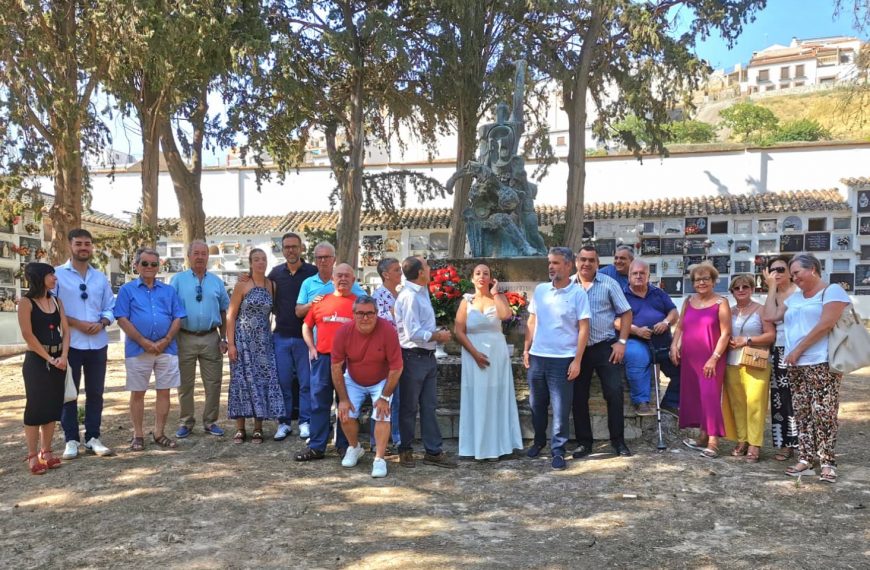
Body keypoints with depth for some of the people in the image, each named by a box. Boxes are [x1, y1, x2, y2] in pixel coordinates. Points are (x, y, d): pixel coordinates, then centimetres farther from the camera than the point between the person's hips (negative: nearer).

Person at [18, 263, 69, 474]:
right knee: (35, 407, -3)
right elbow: (28, 335, -12)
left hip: (58, 360, 5)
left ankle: (46, 451, 16)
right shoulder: (26, 302, -7)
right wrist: (49, 359, -12)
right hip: (36, 361, -5)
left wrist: (63, 357, -8)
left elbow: (65, 331, 5)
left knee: (53, 406, 7)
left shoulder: (57, 302, 9)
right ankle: (32, 456, 4)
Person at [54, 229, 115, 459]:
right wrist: (77, 323, -15)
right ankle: (71, 440, 12)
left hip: (98, 344, 4)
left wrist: (101, 323, -9)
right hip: (69, 343, -4)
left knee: (95, 393, 9)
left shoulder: (101, 277, 12)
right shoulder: (57, 274, -2)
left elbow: (110, 308, 12)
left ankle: (93, 438, 18)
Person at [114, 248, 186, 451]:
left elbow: (178, 318, 6)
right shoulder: (127, 290, 5)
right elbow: (122, 320, -5)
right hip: (138, 349, -2)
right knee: (137, 393, 5)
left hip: (166, 348, 2)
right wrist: (143, 342, -14)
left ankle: (159, 433, 17)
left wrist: (166, 340, -9)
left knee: (164, 391, 5)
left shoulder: (168, 290, 12)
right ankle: (138, 435, 16)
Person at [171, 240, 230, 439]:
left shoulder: (217, 282, 9)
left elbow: (223, 312, 12)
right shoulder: (178, 280, 3)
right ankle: (185, 423, 19)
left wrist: (223, 339, 6)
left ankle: (210, 422, 18)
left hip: (211, 338, 2)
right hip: (185, 338, -2)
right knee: (185, 384, 6)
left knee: (213, 383, 5)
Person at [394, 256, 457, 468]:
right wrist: (438, 336, -12)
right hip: (413, 357, -9)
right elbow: (412, 333, -22)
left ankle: (433, 451, 20)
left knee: (429, 406, 13)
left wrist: (436, 333, 5)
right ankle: (406, 451, 21)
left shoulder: (422, 293, 10)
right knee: (409, 407, 6)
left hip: (428, 356, 9)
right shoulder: (409, 296, -19)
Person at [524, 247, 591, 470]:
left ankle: (558, 451, 11)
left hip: (562, 359, -4)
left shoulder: (578, 293, -6)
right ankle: (539, 441, 33)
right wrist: (526, 350, 7)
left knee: (560, 408, 1)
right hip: (537, 357, 4)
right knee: (537, 404, 15)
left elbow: (584, 328, -7)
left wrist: (577, 361, -12)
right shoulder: (540, 290, 6)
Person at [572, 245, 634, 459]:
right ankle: (584, 442, 18)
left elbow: (626, 313, 1)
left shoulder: (609, 284, 0)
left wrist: (622, 342, -7)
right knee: (578, 396, 6)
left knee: (614, 393, -2)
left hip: (605, 346, -1)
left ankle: (618, 440, 11)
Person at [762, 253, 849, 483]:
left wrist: (798, 349, -11)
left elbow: (826, 324, -14)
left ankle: (827, 462, -2)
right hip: (796, 365, 7)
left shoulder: (832, 290, -4)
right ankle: (806, 458, 13)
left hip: (822, 363, -7)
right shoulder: (795, 297, 19)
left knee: (823, 413, -7)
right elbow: (770, 316, 16)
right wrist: (772, 288, 18)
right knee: (802, 413, 8)